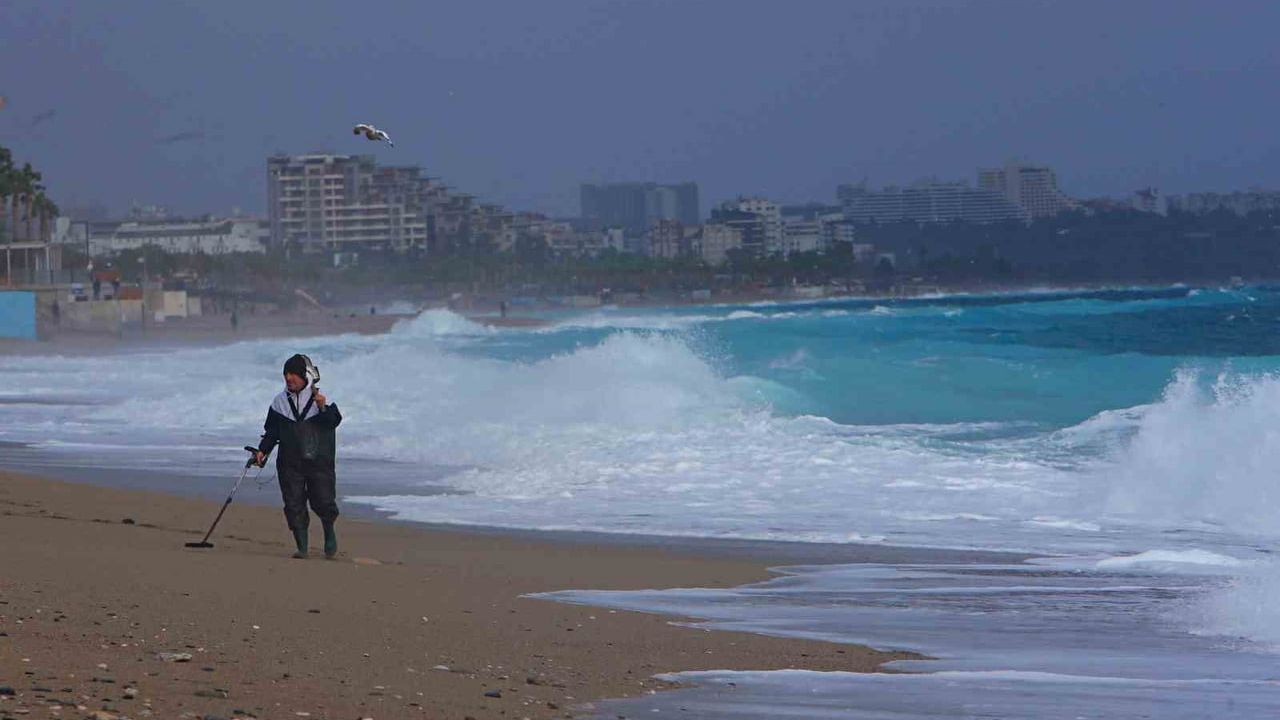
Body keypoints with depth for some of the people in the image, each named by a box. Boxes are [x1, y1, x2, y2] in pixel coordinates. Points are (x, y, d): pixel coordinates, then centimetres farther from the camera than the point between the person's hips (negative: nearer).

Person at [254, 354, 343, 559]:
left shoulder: (320, 398, 0)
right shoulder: (280, 402, 9)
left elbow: (334, 421, -12)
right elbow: (271, 430, 14)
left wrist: (323, 408, -29)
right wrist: (263, 450, 3)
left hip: (319, 460, -3)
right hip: (290, 463, 3)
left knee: (323, 502, -4)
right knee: (294, 505, -3)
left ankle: (330, 535, 23)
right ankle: (302, 546, 4)